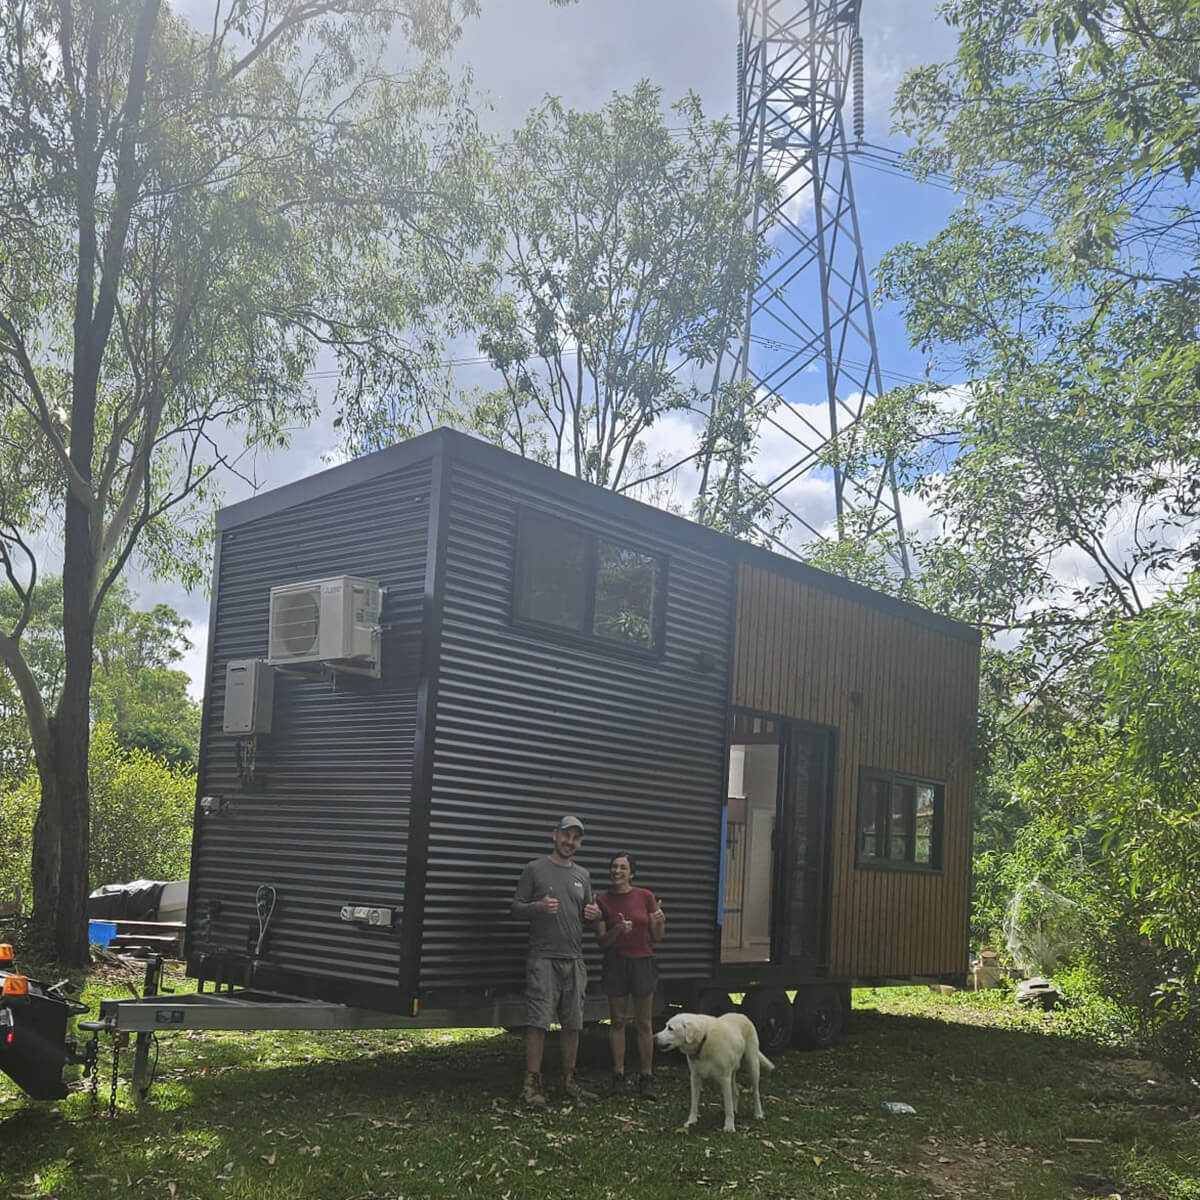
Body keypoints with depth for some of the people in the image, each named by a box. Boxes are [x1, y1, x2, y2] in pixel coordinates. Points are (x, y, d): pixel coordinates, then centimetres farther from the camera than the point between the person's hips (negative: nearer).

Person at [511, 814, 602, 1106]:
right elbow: (516, 908, 0)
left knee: (573, 1023, 8)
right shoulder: (535, 869, 2)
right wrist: (538, 906, -20)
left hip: (575, 960, 5)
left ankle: (569, 1079, 19)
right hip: (544, 958, -5)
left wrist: (594, 914, -2)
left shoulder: (583, 875, 16)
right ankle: (532, 1082, -4)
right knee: (538, 1021, -9)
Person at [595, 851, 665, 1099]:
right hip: (615, 964, 1)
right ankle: (619, 1074, 15)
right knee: (617, 1021, 6)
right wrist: (617, 930, -21)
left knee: (643, 1023, 4)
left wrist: (660, 922, -18)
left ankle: (646, 1077, 11)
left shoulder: (645, 897, -2)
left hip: (643, 963, -1)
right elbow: (602, 941, -2)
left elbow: (656, 938, 2)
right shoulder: (603, 901, -1)